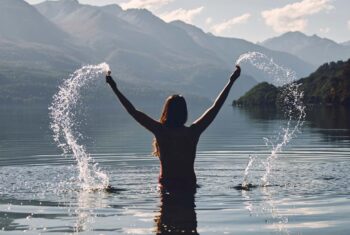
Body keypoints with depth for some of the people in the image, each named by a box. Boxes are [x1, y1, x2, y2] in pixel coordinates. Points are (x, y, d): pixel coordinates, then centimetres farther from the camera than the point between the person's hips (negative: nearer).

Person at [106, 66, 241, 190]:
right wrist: (231, 81, 8)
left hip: (167, 185, -1)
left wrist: (114, 87, 2)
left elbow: (133, 112, -6)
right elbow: (216, 107, 1)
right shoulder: (193, 132, -6)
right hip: (189, 185, 1)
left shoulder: (161, 131, -10)